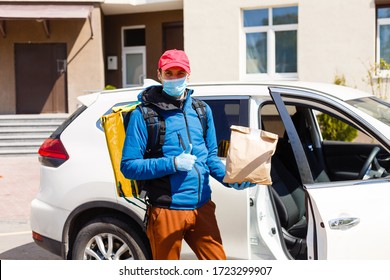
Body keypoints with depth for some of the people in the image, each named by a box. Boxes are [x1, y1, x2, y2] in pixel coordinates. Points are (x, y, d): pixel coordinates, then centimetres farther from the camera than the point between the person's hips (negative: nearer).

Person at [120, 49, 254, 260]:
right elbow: (129, 166, -8)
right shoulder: (144, 114, -5)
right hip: (166, 211, -4)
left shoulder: (202, 110, 11)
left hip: (202, 208, 4)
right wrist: (172, 164, -18)